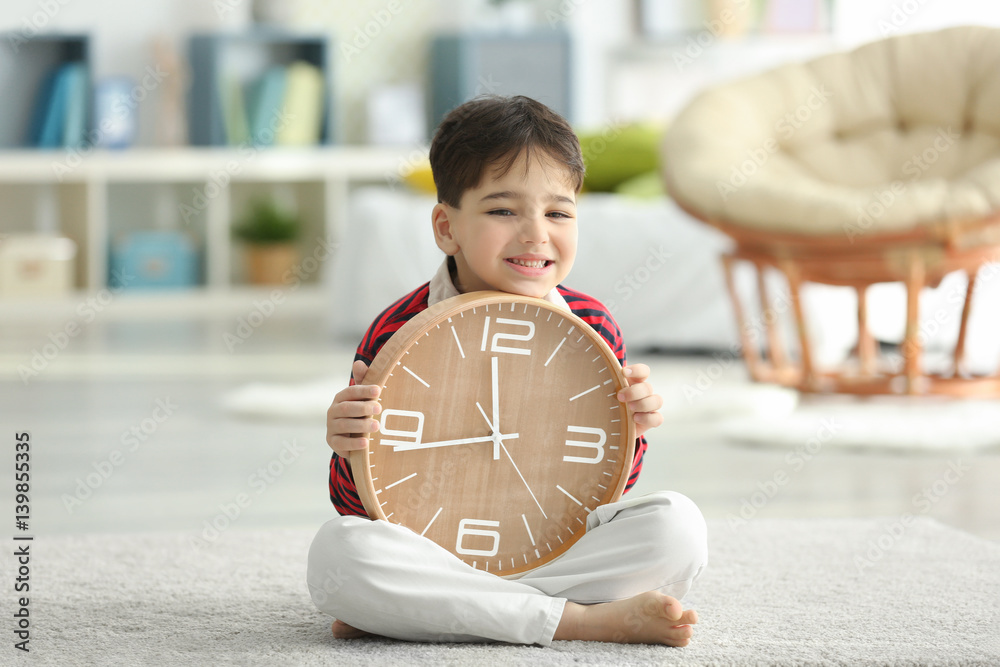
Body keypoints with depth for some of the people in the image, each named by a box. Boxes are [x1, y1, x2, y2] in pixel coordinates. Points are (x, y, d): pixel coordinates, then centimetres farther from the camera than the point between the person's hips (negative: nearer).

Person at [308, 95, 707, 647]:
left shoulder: (592, 327, 0)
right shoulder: (399, 332, -10)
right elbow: (358, 506, -6)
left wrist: (629, 429, -11)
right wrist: (353, 452, -28)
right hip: (431, 550, -3)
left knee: (676, 524, -20)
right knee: (338, 549, -33)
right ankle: (583, 618, -29)